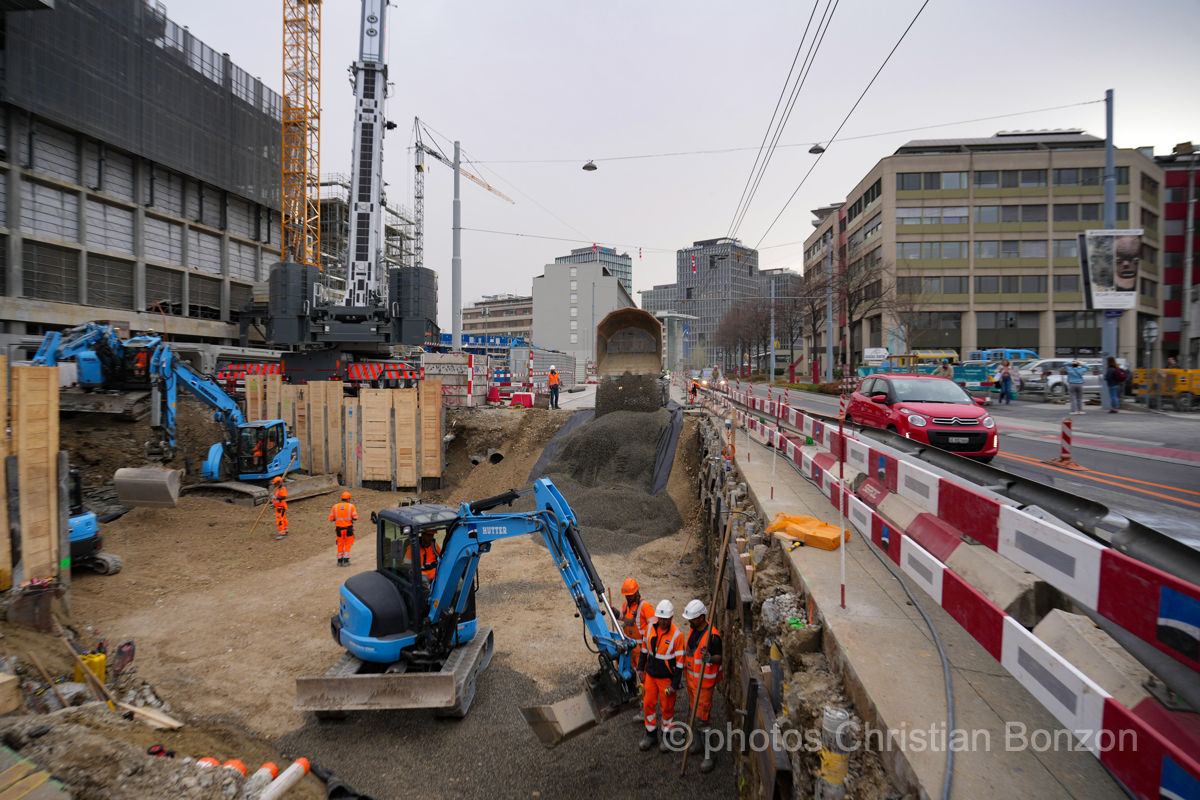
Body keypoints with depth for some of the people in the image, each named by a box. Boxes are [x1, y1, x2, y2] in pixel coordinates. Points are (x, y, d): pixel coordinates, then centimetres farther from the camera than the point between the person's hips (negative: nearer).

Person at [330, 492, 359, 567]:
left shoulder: (335, 506, 2)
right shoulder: (351, 506, -5)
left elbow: (331, 519, 2)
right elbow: (355, 518, -10)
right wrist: (356, 512, 10)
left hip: (339, 528, 2)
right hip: (348, 528, -2)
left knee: (340, 544, 14)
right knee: (348, 544, 9)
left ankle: (340, 561, 19)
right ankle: (346, 561, 5)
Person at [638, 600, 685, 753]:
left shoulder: (677, 635, -20)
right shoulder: (650, 628, -6)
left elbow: (680, 662, -15)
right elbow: (644, 649, 10)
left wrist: (675, 684, -13)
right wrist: (641, 668, 10)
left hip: (667, 678, -4)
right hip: (650, 675, 4)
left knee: (667, 708, 10)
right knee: (648, 704, 12)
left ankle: (666, 737, 30)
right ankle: (650, 734, 32)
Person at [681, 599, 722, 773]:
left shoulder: (712, 636, -26)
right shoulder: (694, 629, 0)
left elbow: (719, 657, -19)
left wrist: (711, 658, -41)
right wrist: (684, 673, 21)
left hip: (703, 682, -8)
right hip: (691, 678, 8)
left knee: (702, 718, -2)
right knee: (694, 711, 21)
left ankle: (708, 756, 10)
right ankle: (696, 742, 38)